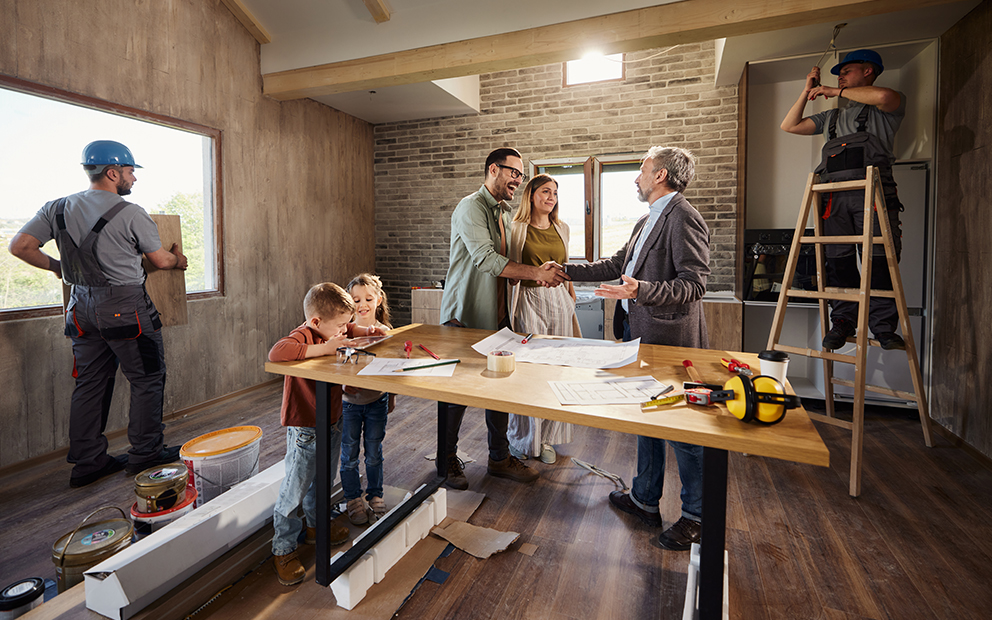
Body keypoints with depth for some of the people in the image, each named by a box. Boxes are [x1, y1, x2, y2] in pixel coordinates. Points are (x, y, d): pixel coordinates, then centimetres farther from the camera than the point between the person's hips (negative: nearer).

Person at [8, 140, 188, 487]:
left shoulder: (57, 209, 7)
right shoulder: (131, 214, -11)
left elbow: (20, 246, 5)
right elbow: (161, 260, -2)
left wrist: (54, 266, 22)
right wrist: (179, 260, 20)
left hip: (81, 308, 7)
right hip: (125, 308, -7)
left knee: (90, 383, 13)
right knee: (147, 379, 6)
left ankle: (87, 462, 22)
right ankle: (145, 453, 14)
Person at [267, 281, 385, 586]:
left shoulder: (328, 333, 3)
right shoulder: (302, 337, -23)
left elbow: (348, 329, 26)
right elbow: (277, 352, -45)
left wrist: (365, 330, 6)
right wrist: (324, 348, -43)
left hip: (332, 422, 9)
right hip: (305, 429, -9)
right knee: (295, 490, 3)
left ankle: (316, 526, 47)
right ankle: (283, 550, 22)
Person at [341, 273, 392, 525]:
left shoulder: (385, 332, -6)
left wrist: (391, 400, 9)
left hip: (376, 401, 1)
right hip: (349, 401, -1)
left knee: (374, 452, 13)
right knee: (349, 454, 11)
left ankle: (375, 495, 35)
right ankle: (353, 499, 32)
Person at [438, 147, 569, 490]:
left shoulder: (504, 213, 17)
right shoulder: (471, 207, -11)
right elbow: (485, 258, -23)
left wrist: (540, 271, -1)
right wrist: (535, 273, -23)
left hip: (496, 317, 8)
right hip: (465, 316, -8)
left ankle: (499, 458, 27)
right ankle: (448, 459, 22)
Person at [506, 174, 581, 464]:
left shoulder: (562, 229, 13)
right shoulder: (516, 229, -2)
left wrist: (570, 292, 18)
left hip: (558, 301, 5)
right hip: (528, 301, -4)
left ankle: (547, 437, 22)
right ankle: (523, 439, 17)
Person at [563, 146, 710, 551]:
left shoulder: (683, 218, -14)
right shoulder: (647, 221, 17)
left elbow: (693, 285, -22)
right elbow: (617, 265, 22)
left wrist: (641, 290, -35)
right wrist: (566, 271, 21)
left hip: (669, 338, -10)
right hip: (640, 334, 10)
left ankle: (697, 515, 23)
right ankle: (645, 499, 35)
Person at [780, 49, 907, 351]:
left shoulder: (885, 110, 13)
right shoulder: (833, 116, 30)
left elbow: (885, 96, -11)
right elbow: (789, 126, 29)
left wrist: (834, 91, 1)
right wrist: (808, 91, 23)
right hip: (835, 196, 4)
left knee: (880, 260, -7)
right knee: (838, 261, -1)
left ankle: (884, 326, -1)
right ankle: (843, 321, 5)